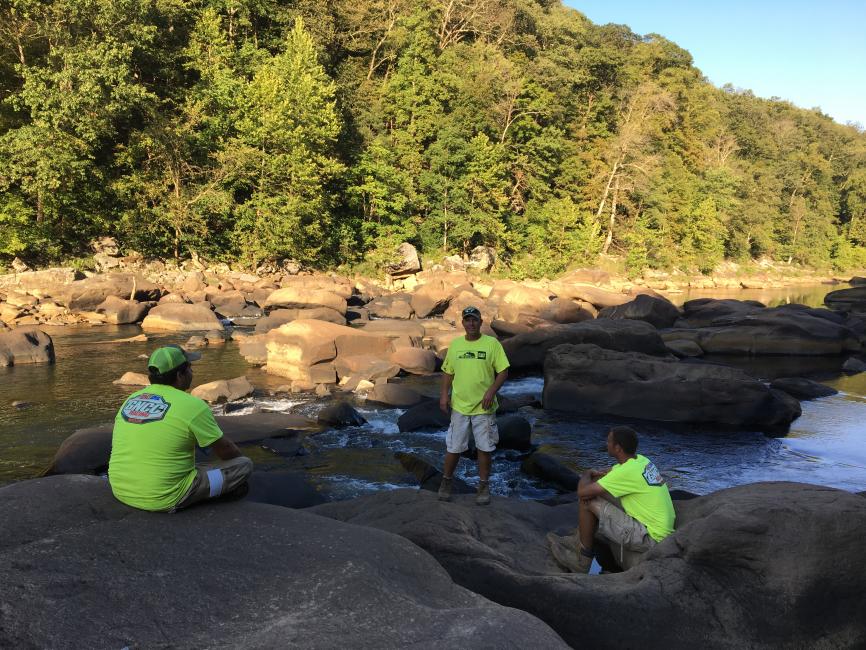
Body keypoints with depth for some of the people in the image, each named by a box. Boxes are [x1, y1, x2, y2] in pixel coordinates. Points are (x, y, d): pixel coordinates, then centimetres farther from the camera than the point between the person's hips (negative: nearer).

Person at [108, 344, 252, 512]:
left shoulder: (130, 399, 7)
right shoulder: (192, 405, -12)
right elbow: (225, 449, -2)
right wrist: (241, 460, 20)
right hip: (165, 500, -7)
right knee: (244, 465, 1)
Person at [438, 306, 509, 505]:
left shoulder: (492, 343, -5)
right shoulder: (455, 344, 5)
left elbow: (503, 371, -5)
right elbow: (448, 372, 11)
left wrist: (492, 390, -17)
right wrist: (444, 395, 0)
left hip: (484, 407, -2)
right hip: (459, 406, 2)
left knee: (484, 448, 7)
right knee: (454, 448, 7)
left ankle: (484, 487, 21)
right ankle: (446, 483, 26)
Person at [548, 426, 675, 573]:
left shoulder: (626, 472, -23)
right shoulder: (640, 460, 5)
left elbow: (582, 492, -18)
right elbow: (606, 473, 24)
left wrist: (586, 475, 3)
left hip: (650, 538, -10)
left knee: (589, 503, -10)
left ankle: (582, 561, 5)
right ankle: (577, 542, 23)